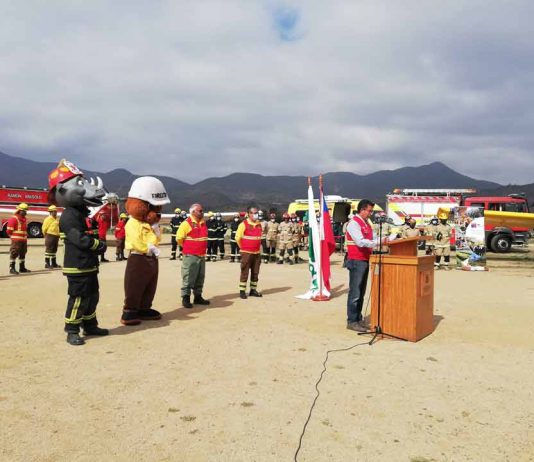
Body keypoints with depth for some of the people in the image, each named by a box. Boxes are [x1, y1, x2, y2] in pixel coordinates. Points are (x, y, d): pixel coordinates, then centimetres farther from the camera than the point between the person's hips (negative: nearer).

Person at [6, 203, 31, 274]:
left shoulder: (24, 219, 15)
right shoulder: (14, 219, -12)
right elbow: (9, 230, -13)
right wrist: (13, 237, -3)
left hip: (24, 240, 9)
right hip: (16, 241, -9)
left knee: (22, 254, 14)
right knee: (14, 254, -6)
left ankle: (22, 268, 22)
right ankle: (12, 268, -3)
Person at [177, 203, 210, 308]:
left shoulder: (203, 223, 11)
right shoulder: (187, 224, -11)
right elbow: (179, 238, -9)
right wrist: (188, 248, 2)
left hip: (202, 256, 7)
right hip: (190, 256, -7)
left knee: (200, 278, 13)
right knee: (188, 278, -4)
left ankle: (198, 297, 23)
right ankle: (185, 298, 2)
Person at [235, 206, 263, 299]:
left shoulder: (259, 224, 8)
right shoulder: (244, 224, -10)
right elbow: (237, 237, -6)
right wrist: (243, 247, 4)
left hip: (257, 252, 6)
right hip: (246, 253, -6)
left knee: (255, 273, 9)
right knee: (245, 272, -1)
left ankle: (253, 290, 18)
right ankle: (242, 291, 5)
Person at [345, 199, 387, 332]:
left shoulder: (366, 223, 16)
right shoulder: (354, 223, -13)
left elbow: (373, 238, 14)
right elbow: (360, 242, -23)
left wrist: (384, 240, -4)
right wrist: (378, 242, -26)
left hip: (365, 260, 9)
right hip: (356, 261, -9)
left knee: (361, 292, 14)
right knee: (355, 292, -5)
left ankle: (358, 318, 23)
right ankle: (351, 321, 2)